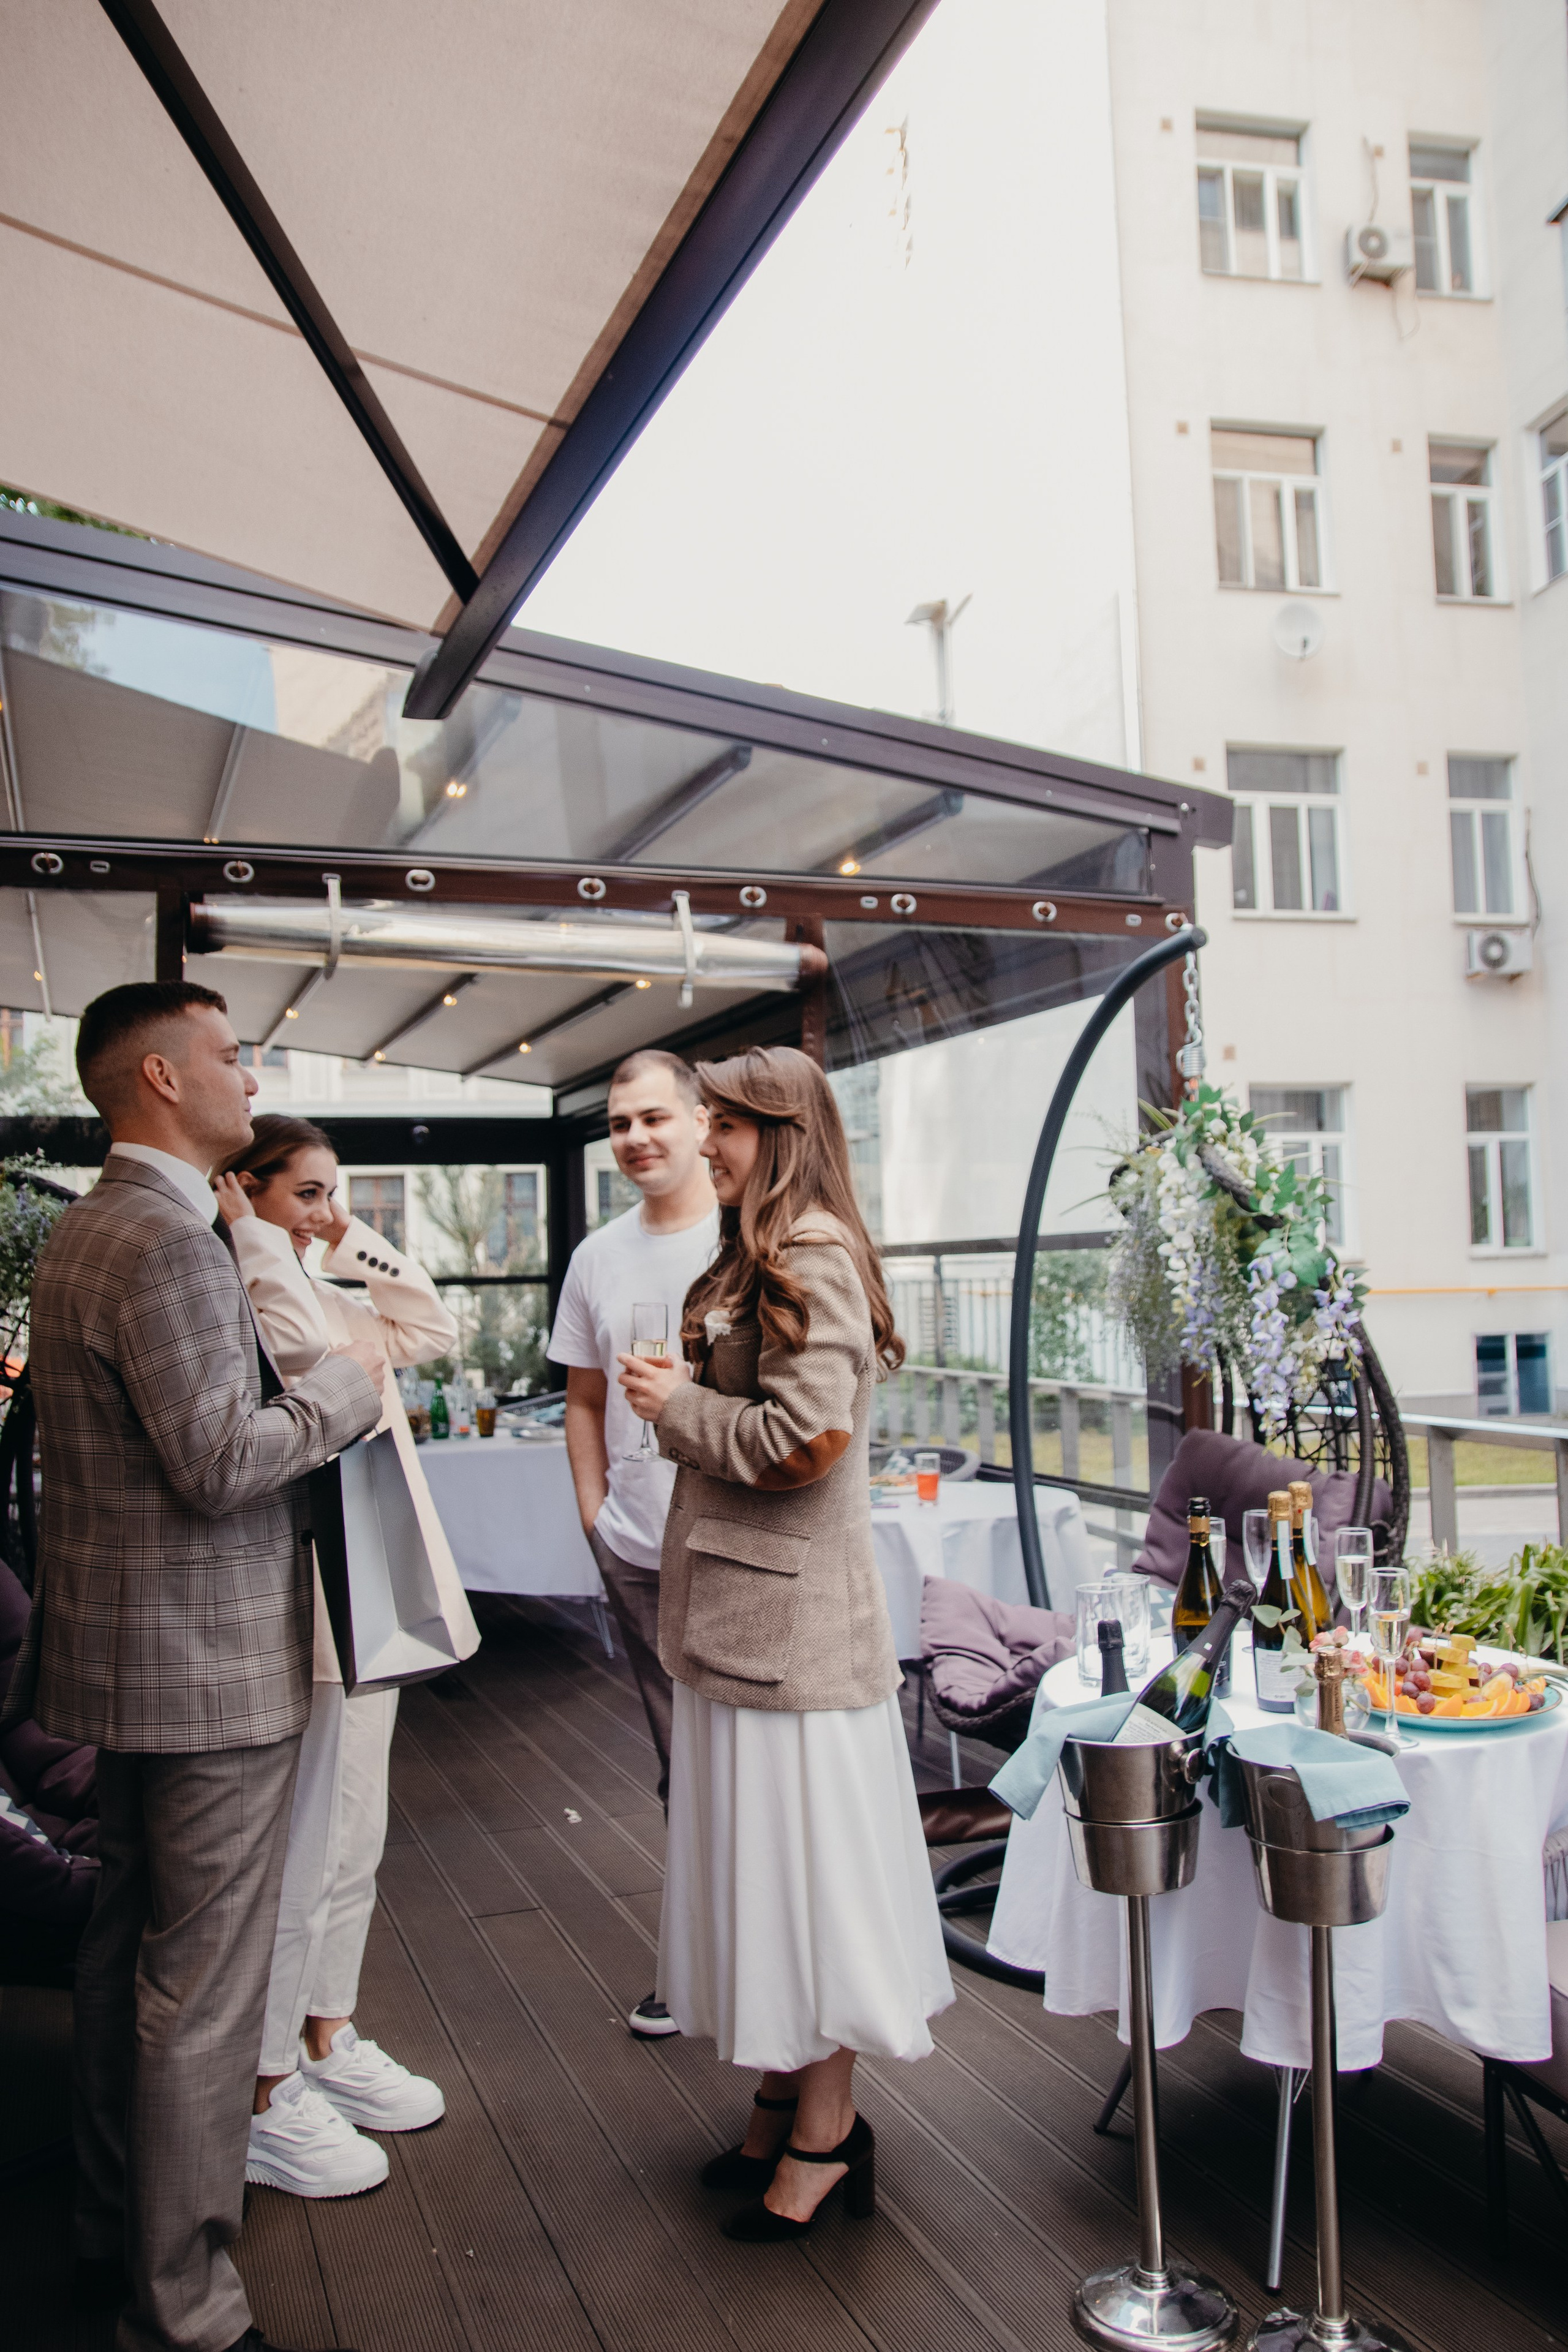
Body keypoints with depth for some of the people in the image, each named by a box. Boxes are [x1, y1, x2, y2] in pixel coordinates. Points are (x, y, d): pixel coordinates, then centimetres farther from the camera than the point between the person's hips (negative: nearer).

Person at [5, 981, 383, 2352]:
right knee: (203, 1983, 1)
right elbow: (219, 1463, -25)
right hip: (209, 1665, -11)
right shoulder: (169, 1238, -21)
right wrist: (348, 1383, -12)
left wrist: (304, 1372, 13)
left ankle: (115, 2225, 39)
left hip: (122, 1653, 11)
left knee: (128, 1946, 22)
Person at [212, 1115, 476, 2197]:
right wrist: (255, 1236, -21)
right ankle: (265, 2099, 16)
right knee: (298, 1863, 1)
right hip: (299, 1616, -10)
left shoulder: (332, 1297, 14)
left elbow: (433, 1329, 17)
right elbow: (301, 1342, -34)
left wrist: (358, 1242, 10)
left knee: (355, 1847, 19)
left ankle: (326, 2042, 35)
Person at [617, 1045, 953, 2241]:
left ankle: (824, 2131, 17)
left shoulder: (813, 1258, -16)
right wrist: (686, 1396, 10)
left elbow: (805, 1438, -24)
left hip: (794, 1607, -10)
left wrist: (679, 1407, -12)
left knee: (800, 1856, 2)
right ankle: (787, 2100, 31)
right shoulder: (765, 1258, 16)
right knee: (763, 1858, 17)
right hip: (753, 1604, 10)